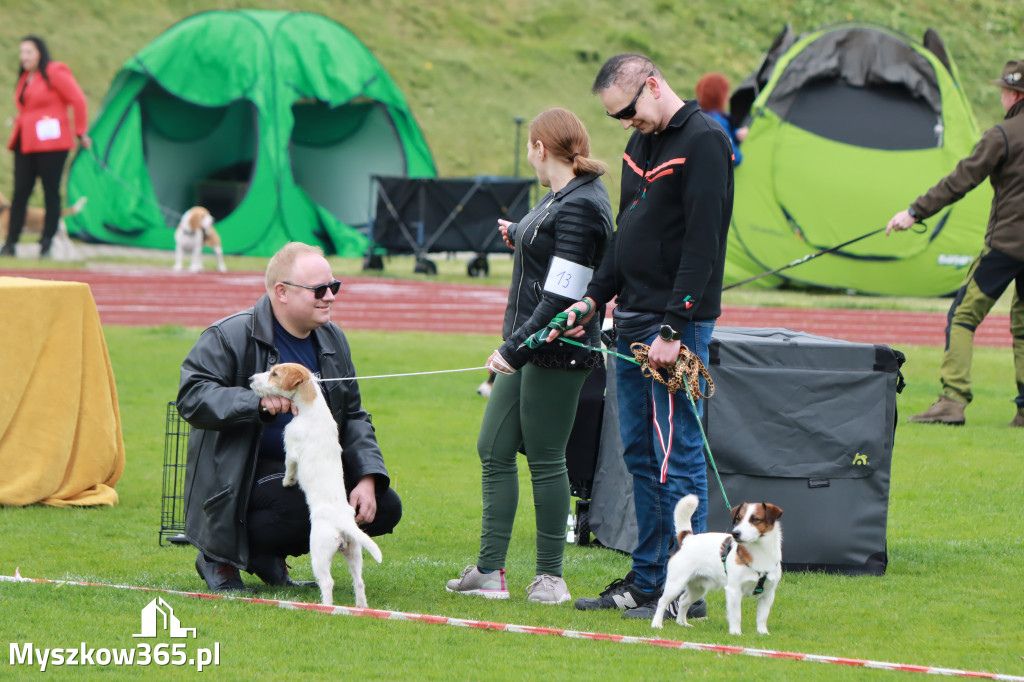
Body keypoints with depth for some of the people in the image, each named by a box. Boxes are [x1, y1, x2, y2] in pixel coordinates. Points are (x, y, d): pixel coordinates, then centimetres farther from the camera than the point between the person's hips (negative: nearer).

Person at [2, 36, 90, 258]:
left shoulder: (55, 73, -6)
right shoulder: (25, 78, 17)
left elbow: (78, 101, -7)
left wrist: (80, 132, -5)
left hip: (51, 143, -7)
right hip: (25, 144, 7)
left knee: (51, 193, -4)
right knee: (20, 192, 1)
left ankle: (46, 244, -1)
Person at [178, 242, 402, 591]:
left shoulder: (332, 340, 12)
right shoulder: (230, 337, -11)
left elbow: (353, 417, 16)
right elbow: (191, 397, -21)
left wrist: (367, 477, -1)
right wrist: (259, 402, -33)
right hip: (246, 474, -8)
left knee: (386, 507, -6)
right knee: (302, 507, -35)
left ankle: (269, 556, 10)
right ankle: (218, 557, -7)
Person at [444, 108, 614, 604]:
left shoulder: (582, 206, -17)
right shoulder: (559, 198, 13)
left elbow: (562, 294, -22)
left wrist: (516, 350, -23)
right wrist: (517, 238, 37)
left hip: (558, 352, -10)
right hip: (528, 348, 10)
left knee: (545, 459, -3)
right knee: (494, 450, 8)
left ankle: (551, 576, 6)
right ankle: (489, 570, 11)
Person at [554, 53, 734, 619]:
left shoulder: (703, 142, -13)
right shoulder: (641, 144, 15)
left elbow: (702, 244, -18)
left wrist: (673, 329, -21)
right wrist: (593, 298, 11)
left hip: (678, 323, -9)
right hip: (631, 319, 9)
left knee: (676, 456, -7)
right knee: (639, 455, 12)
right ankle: (646, 579, 18)